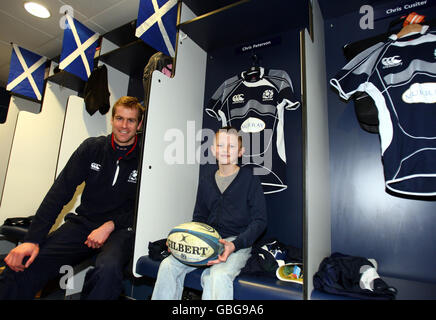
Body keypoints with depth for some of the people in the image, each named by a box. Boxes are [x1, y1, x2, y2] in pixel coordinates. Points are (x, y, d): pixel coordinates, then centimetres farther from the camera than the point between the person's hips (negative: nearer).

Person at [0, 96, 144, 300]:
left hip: (121, 228, -2)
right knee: (22, 264, -18)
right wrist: (32, 239, -10)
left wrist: (110, 226, -16)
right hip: (83, 222, 3)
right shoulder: (92, 148, 3)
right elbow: (60, 192, -2)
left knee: (108, 270, -33)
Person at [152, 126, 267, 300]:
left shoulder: (249, 178, -3)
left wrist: (234, 245, -20)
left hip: (238, 242, -4)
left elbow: (259, 220, -6)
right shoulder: (205, 180, 13)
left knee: (219, 275, -33)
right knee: (168, 265, -14)